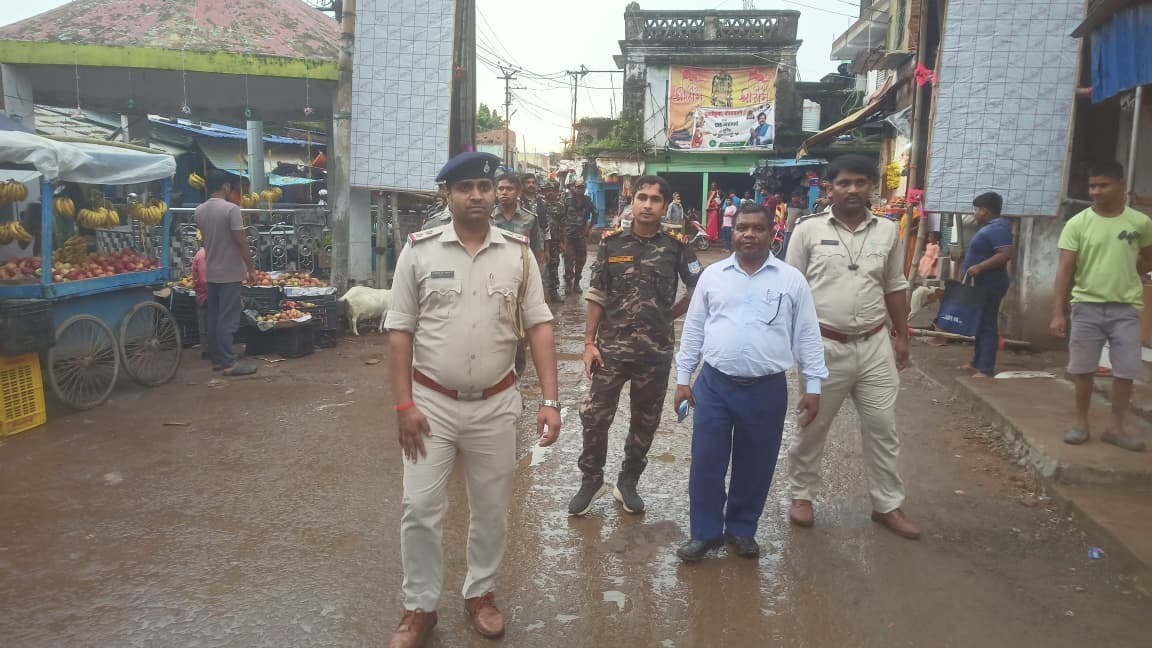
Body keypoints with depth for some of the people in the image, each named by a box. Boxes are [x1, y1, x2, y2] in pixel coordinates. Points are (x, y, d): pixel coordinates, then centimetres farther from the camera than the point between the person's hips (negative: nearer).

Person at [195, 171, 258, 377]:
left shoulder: (199, 211, 7)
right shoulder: (231, 209, -16)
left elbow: (206, 239, 14)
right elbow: (241, 242, -16)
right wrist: (251, 268, -10)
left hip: (211, 272, 7)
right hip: (230, 273, -7)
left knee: (214, 318, 11)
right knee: (228, 320, -5)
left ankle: (216, 359, 17)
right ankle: (228, 363, -3)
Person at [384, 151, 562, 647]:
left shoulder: (518, 252, -1)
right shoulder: (419, 250, -5)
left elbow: (539, 326, -1)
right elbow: (400, 331, -3)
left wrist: (550, 401, -8)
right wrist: (403, 404, -8)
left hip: (495, 405, 2)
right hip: (432, 403, -1)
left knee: (492, 507, 14)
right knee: (419, 509, 4)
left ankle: (480, 592, 36)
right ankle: (419, 607, 24)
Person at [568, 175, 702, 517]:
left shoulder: (676, 246, -2)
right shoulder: (612, 242, 0)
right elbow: (597, 296, 2)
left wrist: (668, 315, 3)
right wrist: (589, 342, -3)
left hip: (657, 350, 1)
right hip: (611, 347, 0)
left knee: (645, 422, 12)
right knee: (595, 417, 2)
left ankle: (627, 483, 30)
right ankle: (591, 480, 23)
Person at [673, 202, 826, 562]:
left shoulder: (792, 279, 0)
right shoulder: (712, 275, 3)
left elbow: (807, 336, 3)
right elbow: (693, 329, 8)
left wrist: (813, 386, 1)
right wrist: (683, 377, 6)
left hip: (767, 389, 0)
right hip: (714, 384, 1)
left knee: (755, 465, 11)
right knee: (706, 461, 5)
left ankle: (742, 529, 31)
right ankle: (705, 531, 21)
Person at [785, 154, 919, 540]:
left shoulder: (888, 231, 5)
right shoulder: (809, 230, -4)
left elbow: (895, 288, 12)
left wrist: (902, 336, 11)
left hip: (875, 345, 3)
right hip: (825, 346, -2)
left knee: (882, 427, 9)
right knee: (813, 426, 10)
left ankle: (888, 505, 23)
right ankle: (802, 495, 28)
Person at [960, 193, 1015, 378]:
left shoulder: (998, 228, -17)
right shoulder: (991, 227, 16)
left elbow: (1007, 254, -27)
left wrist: (979, 267, -28)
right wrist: (970, 269, 22)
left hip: (989, 286, -11)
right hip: (982, 285, 11)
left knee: (987, 326, -9)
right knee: (980, 324, 16)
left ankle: (986, 370, -9)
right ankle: (977, 362, 25)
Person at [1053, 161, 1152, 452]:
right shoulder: (1077, 224, -5)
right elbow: (1065, 269, -8)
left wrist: (1124, 277, 3)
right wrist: (1058, 312, -13)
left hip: (1126, 308, 1)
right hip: (1087, 306, -1)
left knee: (1126, 370, 3)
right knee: (1083, 369, 6)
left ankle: (1118, 427, 16)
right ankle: (1081, 423, 18)